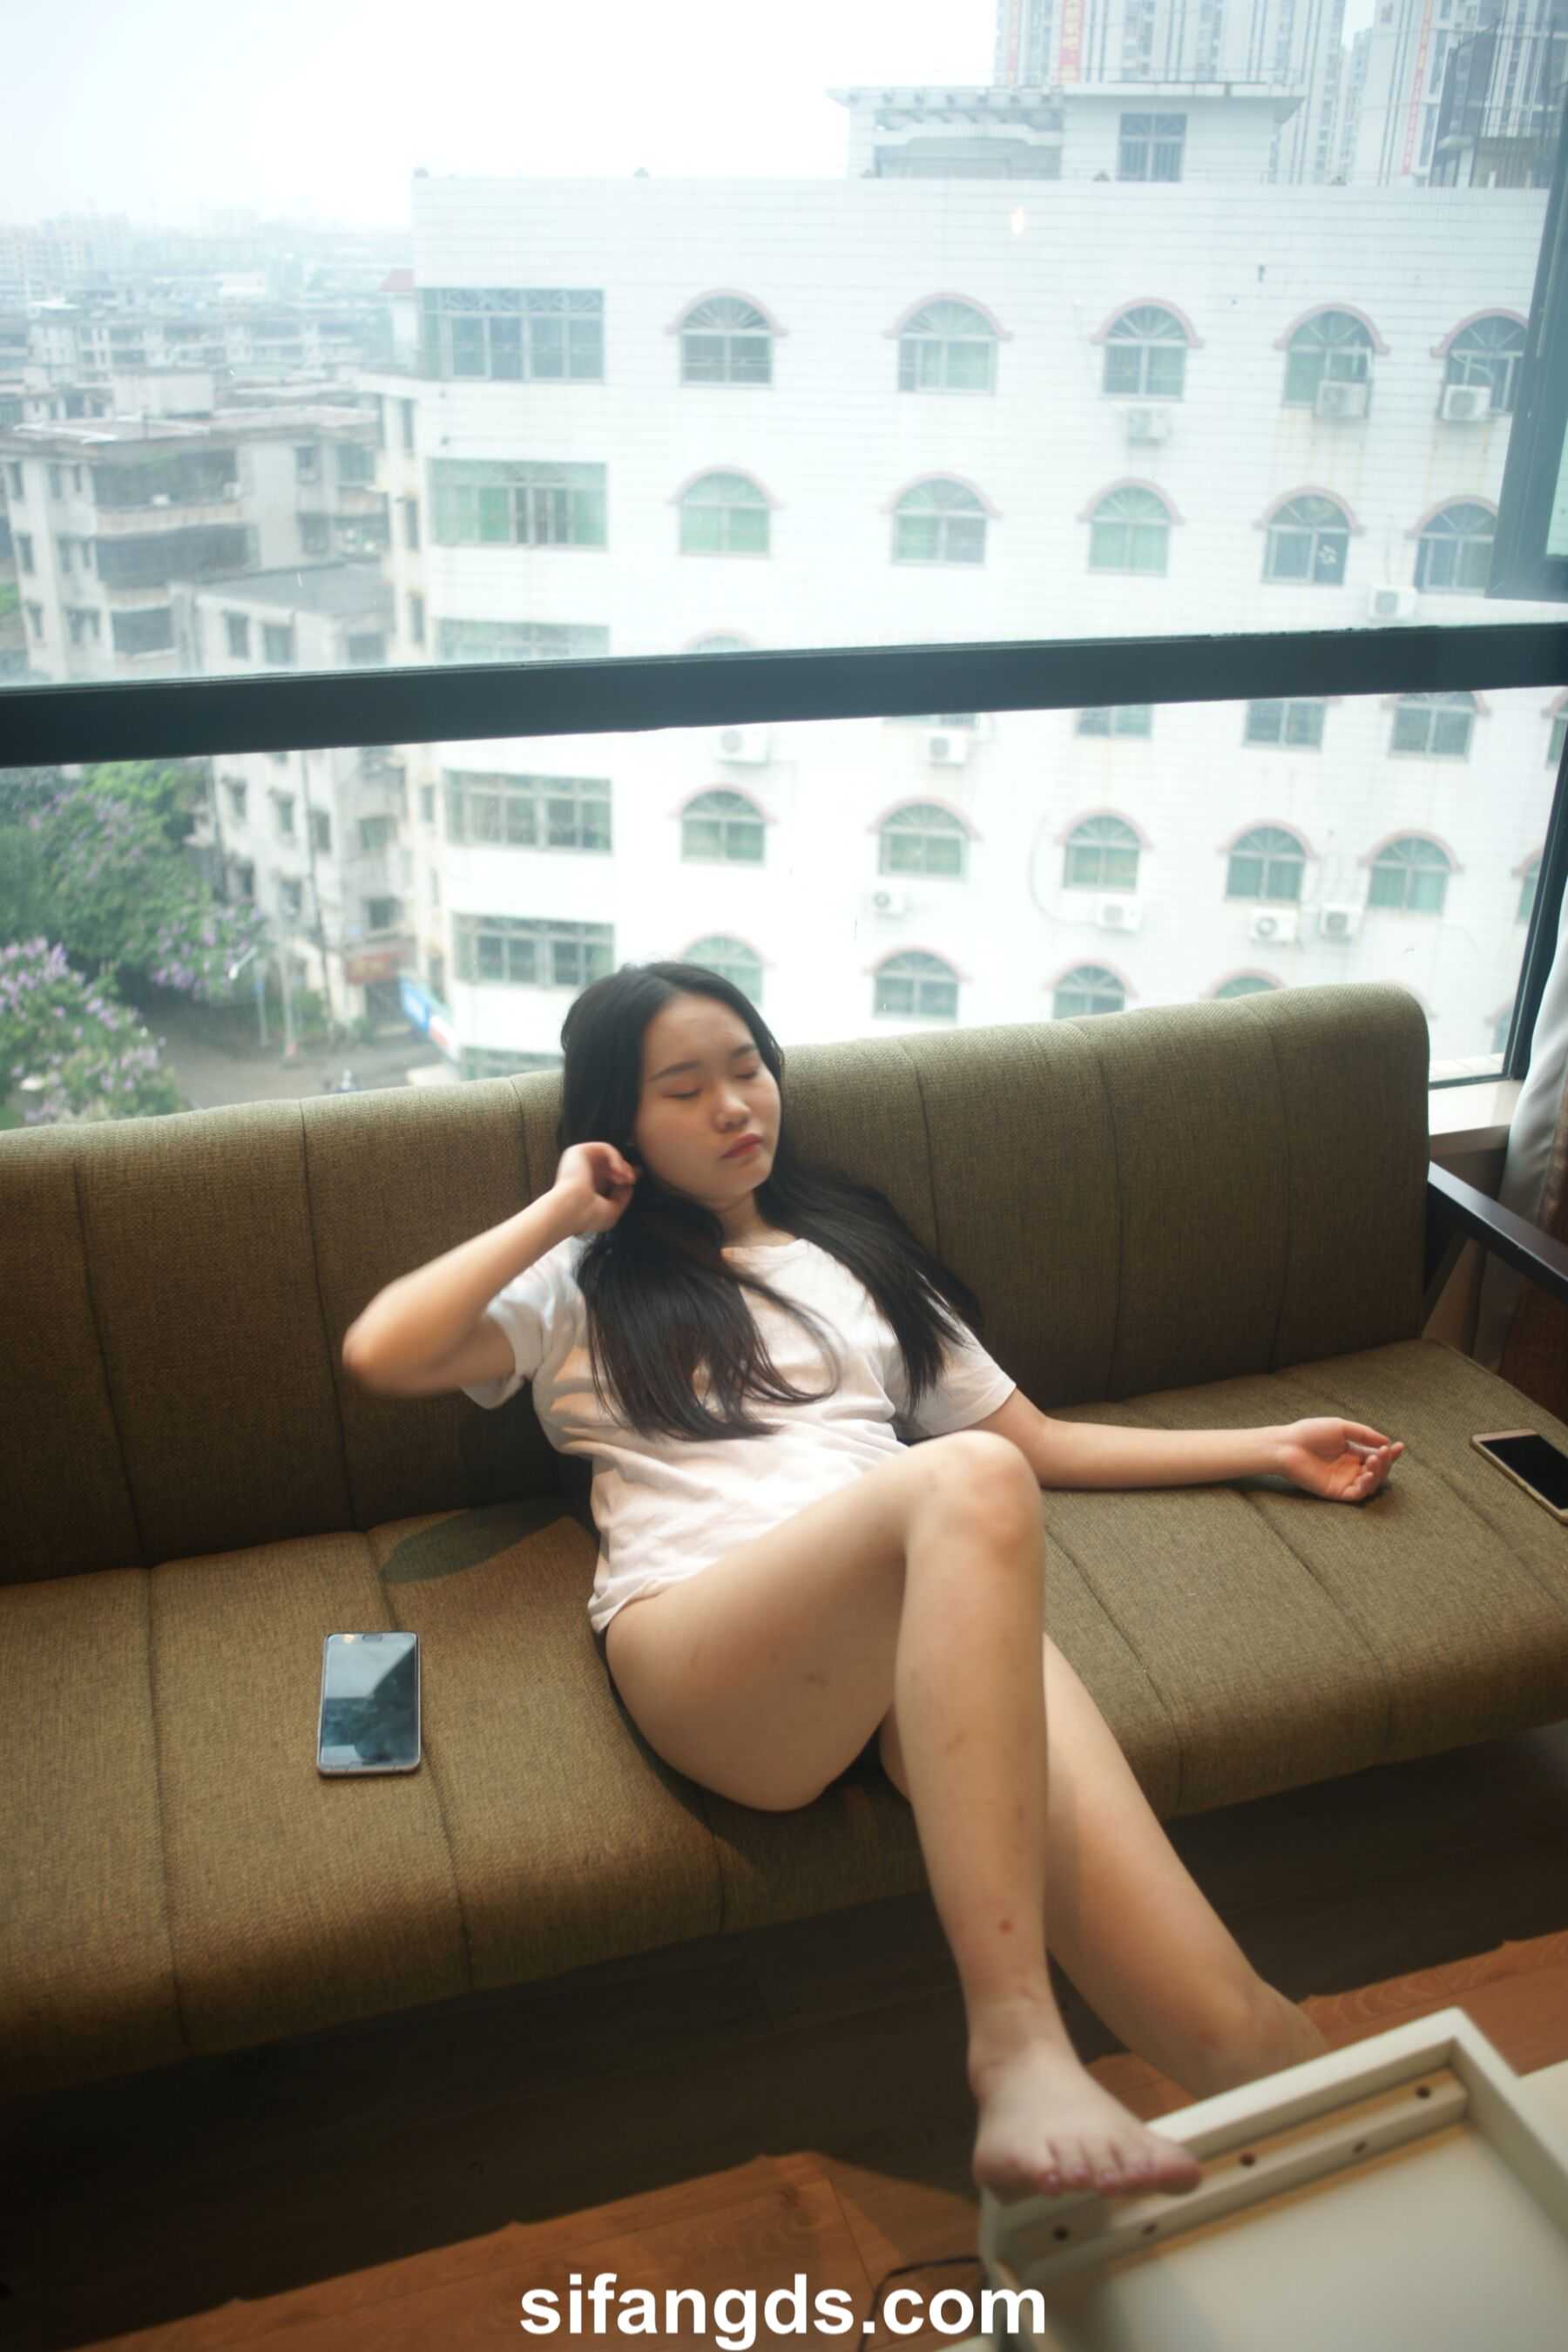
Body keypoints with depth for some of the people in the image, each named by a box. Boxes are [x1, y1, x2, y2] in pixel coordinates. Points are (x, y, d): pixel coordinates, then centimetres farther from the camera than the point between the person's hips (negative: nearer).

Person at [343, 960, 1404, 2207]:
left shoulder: (857, 1251, 34)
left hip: (939, 1627, 3)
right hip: (700, 1650, -3)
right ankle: (1014, 2044, -41)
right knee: (966, 1481, -38)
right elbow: (381, 1351, 8)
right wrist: (559, 1212, 15)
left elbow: (1033, 1439, 34)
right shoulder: (587, 1288, 25)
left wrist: (1267, 1448, 31)